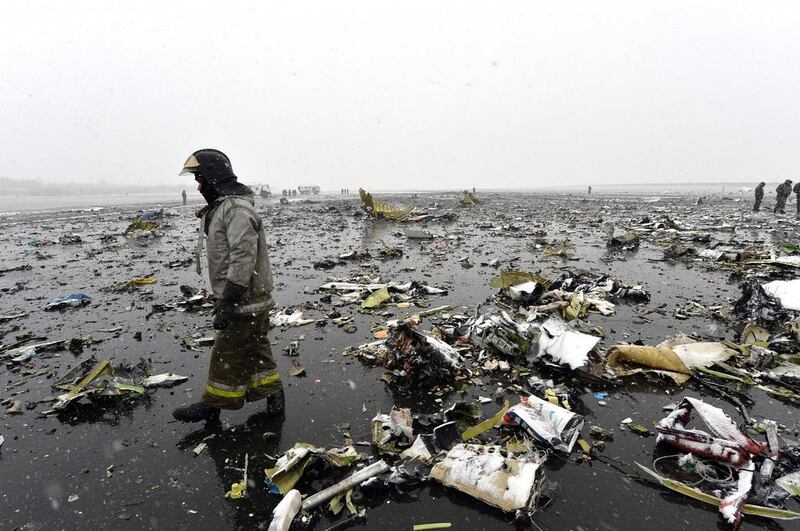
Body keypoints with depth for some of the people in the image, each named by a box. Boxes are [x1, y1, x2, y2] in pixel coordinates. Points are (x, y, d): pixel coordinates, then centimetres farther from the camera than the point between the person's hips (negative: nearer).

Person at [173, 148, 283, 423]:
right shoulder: (223, 207, 15)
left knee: (227, 353, 4)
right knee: (255, 349, 16)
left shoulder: (237, 209, -20)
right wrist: (223, 299, 23)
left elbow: (243, 258, -27)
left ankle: (213, 405, 19)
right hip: (253, 300, 10)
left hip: (243, 302, -10)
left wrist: (227, 302, -25)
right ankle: (272, 395, 26)